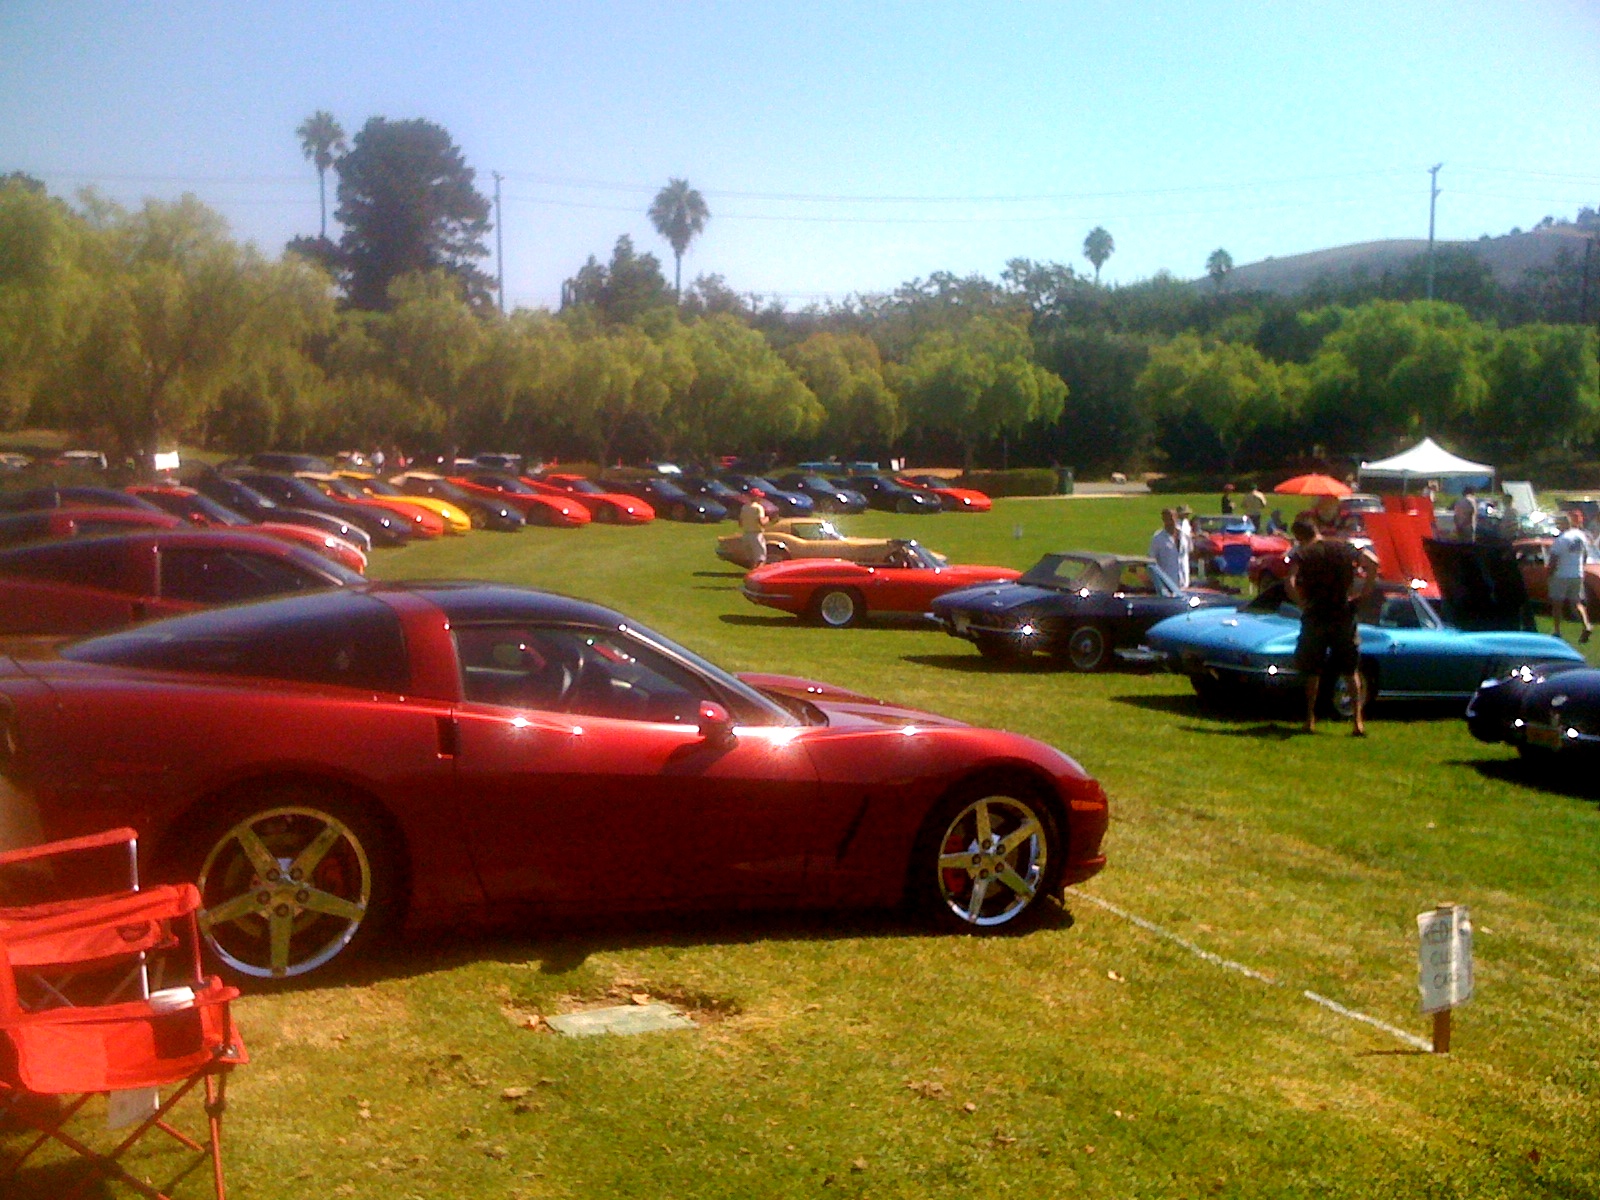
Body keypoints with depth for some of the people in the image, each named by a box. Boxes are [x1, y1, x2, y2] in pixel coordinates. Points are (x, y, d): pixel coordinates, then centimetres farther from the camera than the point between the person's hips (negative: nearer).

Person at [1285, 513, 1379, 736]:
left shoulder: (1301, 554, -3)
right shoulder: (1343, 548, 5)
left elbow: (1290, 583, -20)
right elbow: (1372, 562, -7)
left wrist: (1301, 603, -5)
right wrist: (1362, 592, 0)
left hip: (1315, 617, -2)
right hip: (1344, 615, 2)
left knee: (1312, 671, 11)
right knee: (1351, 671, 10)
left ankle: (1310, 719, 12)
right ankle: (1358, 721, 4)